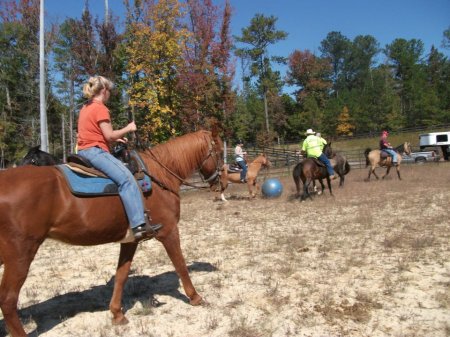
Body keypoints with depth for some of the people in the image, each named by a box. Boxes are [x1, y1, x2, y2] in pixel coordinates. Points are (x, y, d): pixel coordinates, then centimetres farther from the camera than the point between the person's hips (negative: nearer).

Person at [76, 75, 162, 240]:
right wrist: (128, 128, -1)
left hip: (84, 150, 11)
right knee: (126, 178, -24)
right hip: (95, 151, -11)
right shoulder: (100, 108, -10)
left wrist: (115, 138, 18)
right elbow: (109, 135, -16)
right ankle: (140, 225, -34)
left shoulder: (86, 108, 19)